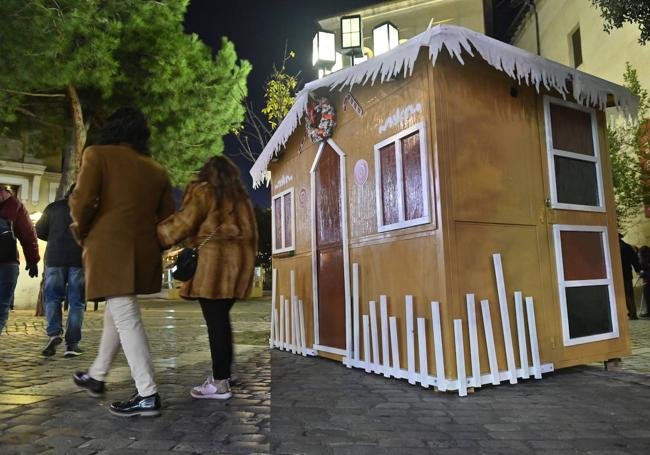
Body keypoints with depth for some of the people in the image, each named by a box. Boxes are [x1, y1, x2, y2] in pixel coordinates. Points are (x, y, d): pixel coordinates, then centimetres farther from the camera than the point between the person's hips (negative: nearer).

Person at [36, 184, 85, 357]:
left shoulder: (53, 207, 8)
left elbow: (39, 231, 9)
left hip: (55, 257, 1)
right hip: (80, 259, -1)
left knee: (52, 297, 13)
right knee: (77, 301, 3)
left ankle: (54, 333, -6)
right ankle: (72, 343, -1)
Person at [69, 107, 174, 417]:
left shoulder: (97, 154, 0)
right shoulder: (157, 170, 13)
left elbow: (81, 201, -11)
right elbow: (167, 217, 10)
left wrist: (81, 233, 6)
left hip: (109, 247, -6)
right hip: (143, 251, 6)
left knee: (125, 317, -4)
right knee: (117, 312, 21)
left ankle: (147, 396, -2)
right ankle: (96, 377, 37)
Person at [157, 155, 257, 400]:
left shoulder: (202, 191, 1)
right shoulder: (240, 196, 20)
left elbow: (183, 224, -3)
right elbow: (252, 231, 18)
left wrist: (156, 235, 13)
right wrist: (247, 260, 24)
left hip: (214, 261, -7)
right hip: (238, 260, 7)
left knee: (215, 321, -3)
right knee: (221, 319, 13)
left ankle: (220, 383, 3)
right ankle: (223, 373, 20)